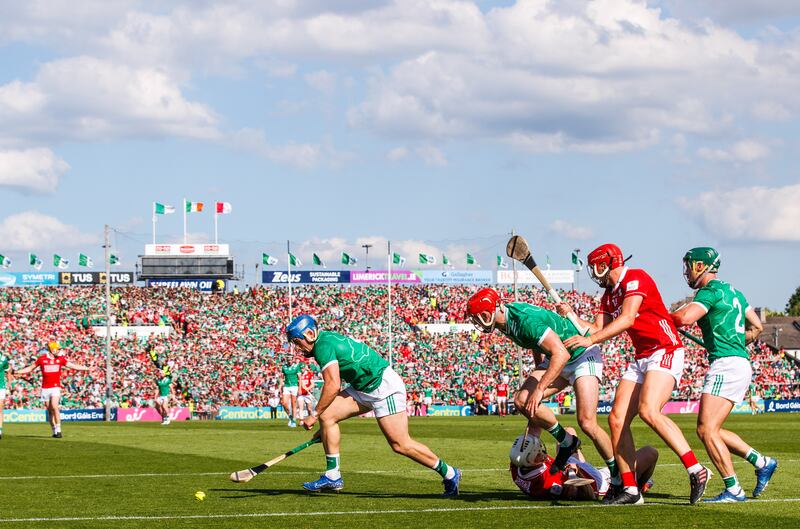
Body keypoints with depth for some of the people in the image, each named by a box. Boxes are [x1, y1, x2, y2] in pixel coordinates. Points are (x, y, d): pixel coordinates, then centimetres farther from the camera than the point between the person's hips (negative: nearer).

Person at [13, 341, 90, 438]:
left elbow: (73, 366, 9)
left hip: (55, 387, -1)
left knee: (54, 407, -18)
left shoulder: (60, 359, 4)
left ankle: (58, 430, -15)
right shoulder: (42, 358, 2)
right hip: (45, 388, 1)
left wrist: (87, 369, 4)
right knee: (50, 411, 4)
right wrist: (16, 372, 5)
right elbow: (30, 368, 11)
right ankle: (54, 431, 13)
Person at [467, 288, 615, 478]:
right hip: (554, 360, 9)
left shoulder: (525, 320, -31)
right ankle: (566, 442, 6)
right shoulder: (505, 321, -3)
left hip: (583, 357, -9)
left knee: (587, 423, -19)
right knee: (522, 401, -11)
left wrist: (540, 388, -33)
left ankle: (618, 475, -2)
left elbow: (561, 354, -35)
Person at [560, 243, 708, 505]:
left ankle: (696, 471, -25)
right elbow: (599, 330, 16)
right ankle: (629, 489, 3)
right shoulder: (609, 295, 20)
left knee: (648, 410, -29)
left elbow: (626, 320, -20)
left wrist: (590, 340, -22)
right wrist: (571, 316, 7)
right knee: (617, 419, -1)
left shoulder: (635, 279, -9)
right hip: (641, 360, 10)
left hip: (665, 353, -10)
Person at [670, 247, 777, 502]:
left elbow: (683, 318, -23)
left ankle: (733, 490, -14)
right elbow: (756, 326, 26)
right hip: (740, 364, 10)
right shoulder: (732, 292, 21)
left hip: (726, 366, -10)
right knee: (707, 430, 13)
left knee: (707, 430, -12)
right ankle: (761, 462, 12)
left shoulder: (710, 292, -9)